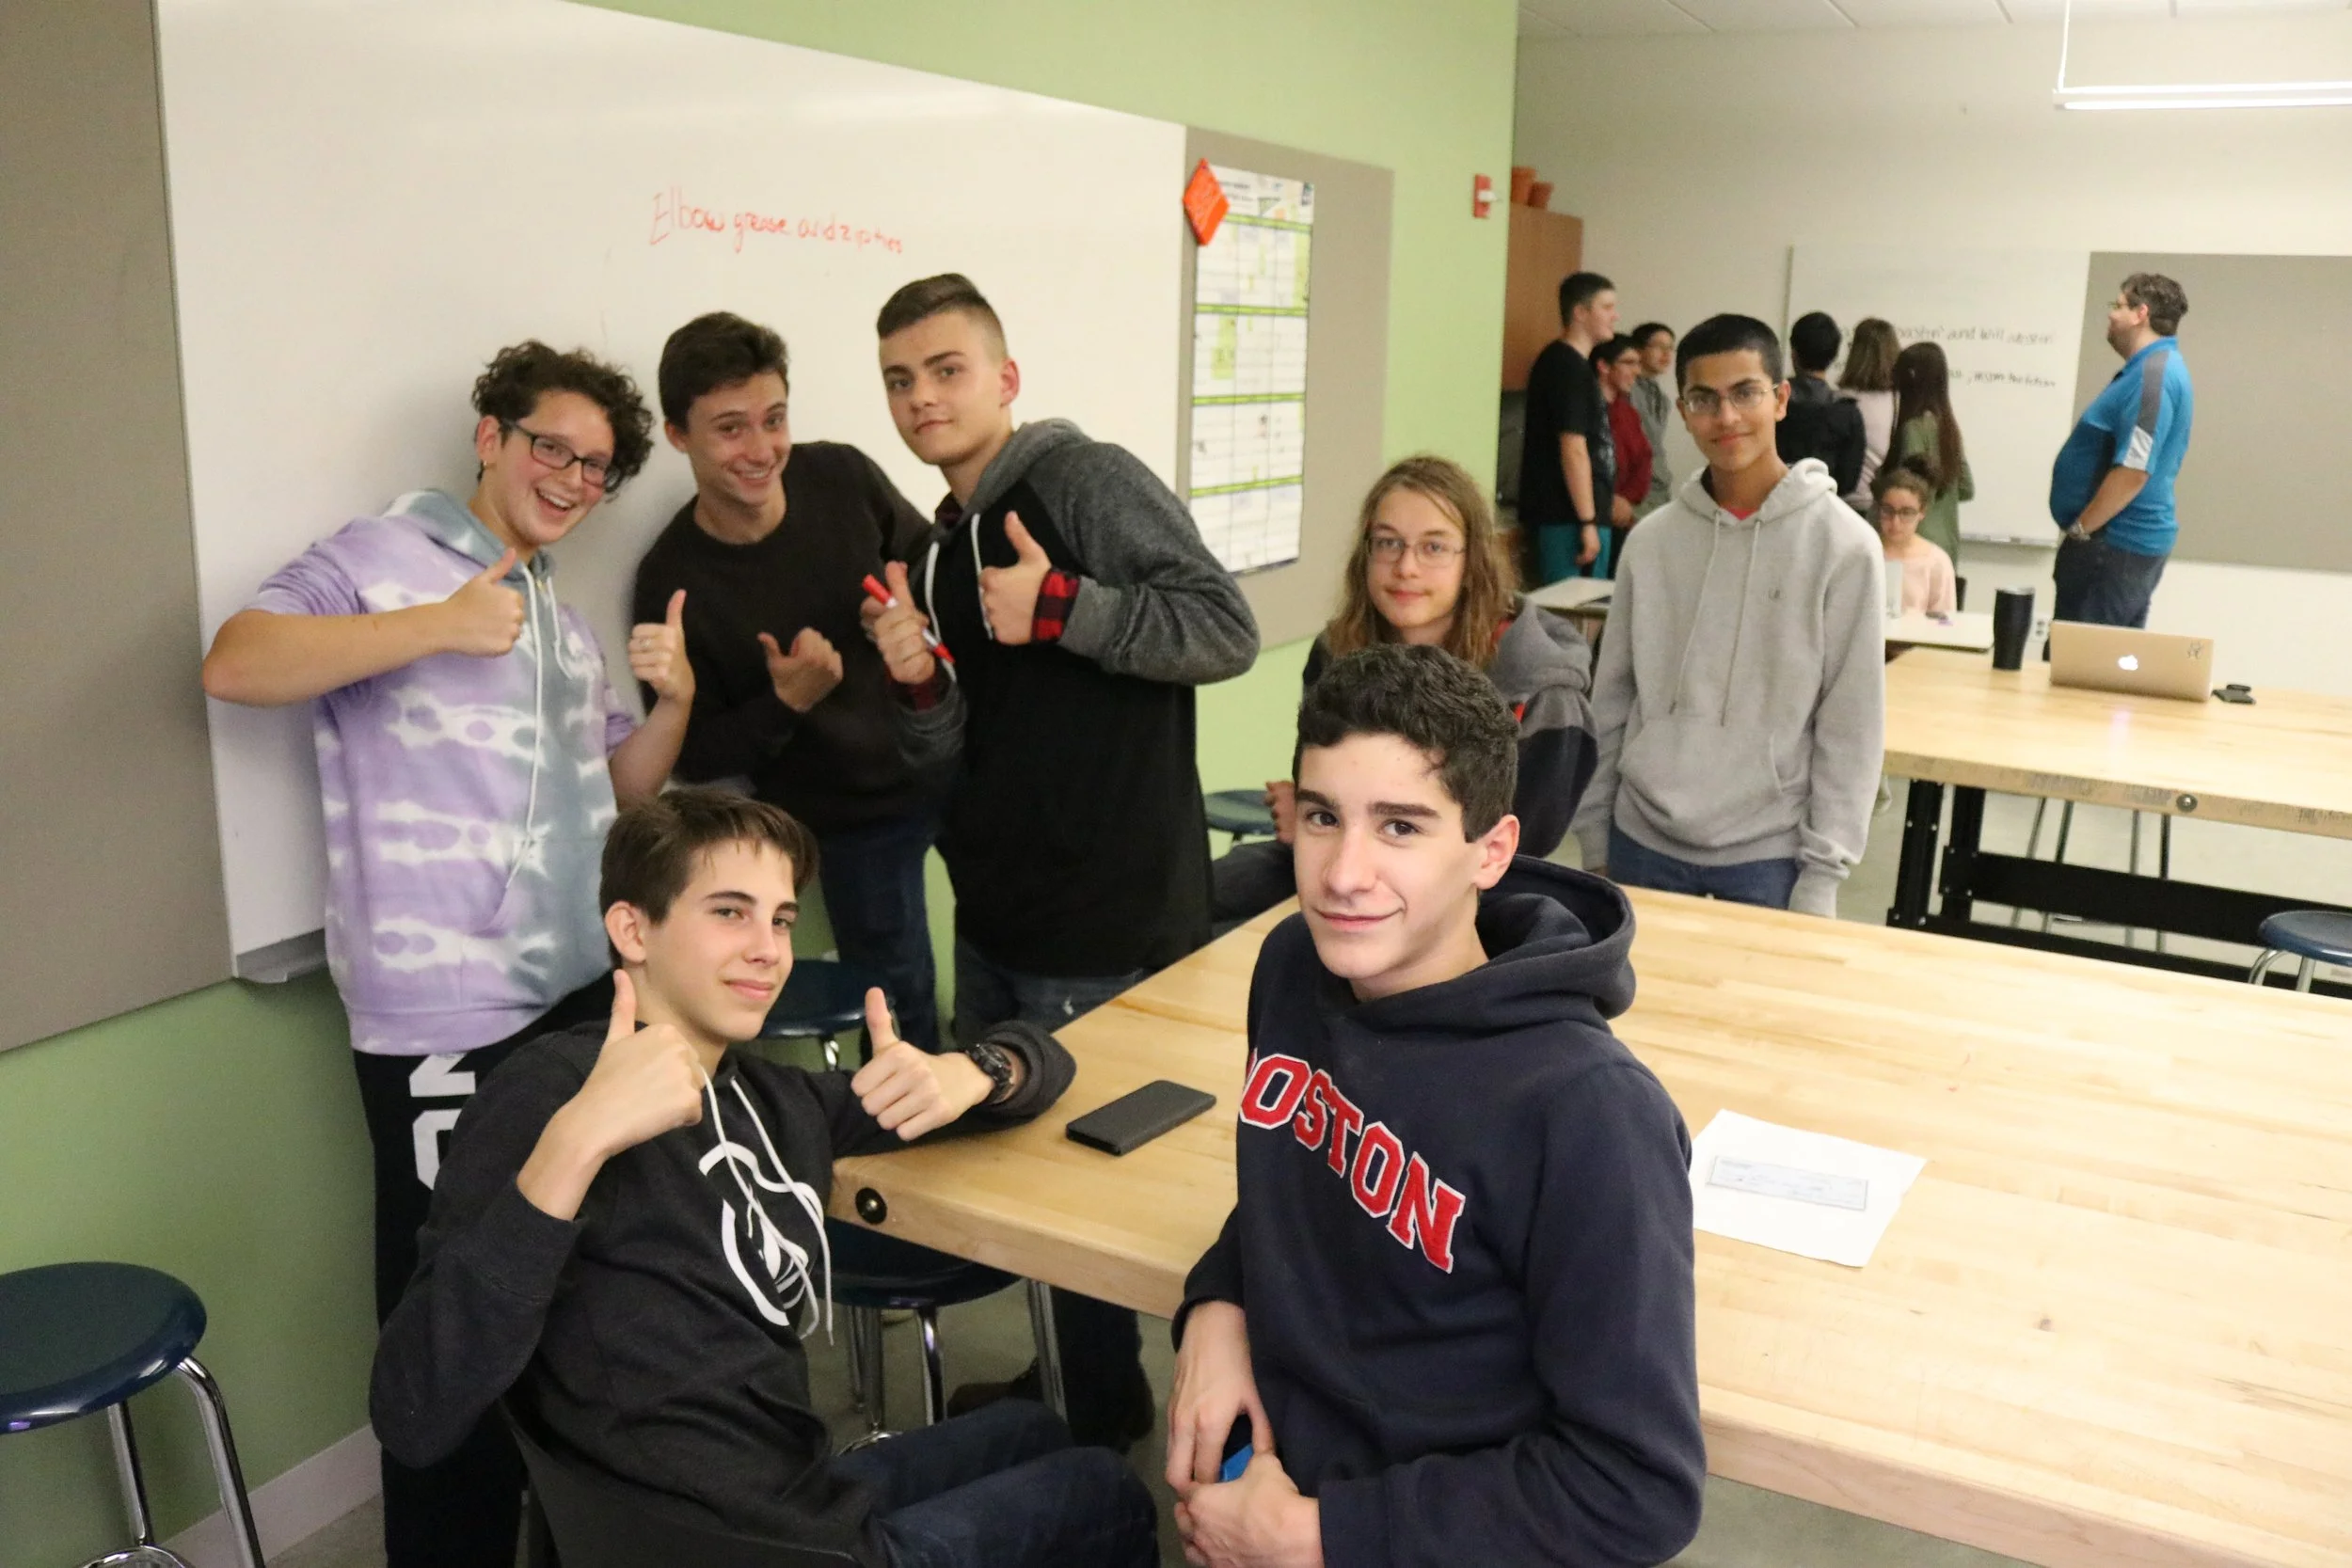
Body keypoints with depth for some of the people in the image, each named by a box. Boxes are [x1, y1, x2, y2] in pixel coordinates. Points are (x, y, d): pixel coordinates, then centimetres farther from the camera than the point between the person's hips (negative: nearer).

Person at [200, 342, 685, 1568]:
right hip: (445, 1021, -8)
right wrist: (435, 627, -25)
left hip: (582, 997, 8)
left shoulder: (565, 619, 19)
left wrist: (673, 702, 2)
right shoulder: (381, 557, -3)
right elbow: (233, 665, -18)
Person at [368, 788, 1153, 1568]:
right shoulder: (551, 1091, -20)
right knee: (1106, 1496, 17)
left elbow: (1037, 1055, 11)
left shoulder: (768, 1095, 4)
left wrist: (969, 1073, -13)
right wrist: (575, 1142, -41)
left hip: (805, 1497, 7)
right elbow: (412, 1420, -31)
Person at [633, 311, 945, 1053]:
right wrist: (784, 703, -28)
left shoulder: (842, 476, -12)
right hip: (850, 820, -3)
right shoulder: (673, 581, -18)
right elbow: (695, 757, -11)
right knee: (901, 1016, 11)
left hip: (955, 765, 3)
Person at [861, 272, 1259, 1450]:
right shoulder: (941, 551, 13)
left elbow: (1227, 629, -20)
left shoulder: (1085, 480, -11)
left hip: (1109, 926, -9)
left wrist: (1061, 606, -26)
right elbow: (950, 755, 12)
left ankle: (1104, 1420, 25)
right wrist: (919, 682, -7)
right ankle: (1062, 1375, 40)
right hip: (996, 920, 9)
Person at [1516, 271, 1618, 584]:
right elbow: (1573, 450, -19)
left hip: (1553, 513, 10)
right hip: (1567, 517, -10)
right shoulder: (1571, 368, -13)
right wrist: (1588, 522, -19)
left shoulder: (1556, 360, 16)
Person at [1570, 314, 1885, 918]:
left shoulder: (1843, 544, -8)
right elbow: (1610, 701, 7)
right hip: (1644, 841, 3)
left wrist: (1821, 875, -8)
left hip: (1768, 855, -3)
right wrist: (1594, 839, 7)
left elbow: (1852, 727, -7)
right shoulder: (1651, 541, 1)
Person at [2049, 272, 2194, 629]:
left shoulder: (2151, 376, -19)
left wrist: (2079, 529, -16)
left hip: (2117, 544, -10)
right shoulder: (2154, 368, 15)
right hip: (2133, 541, 10)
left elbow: (2133, 473, -25)